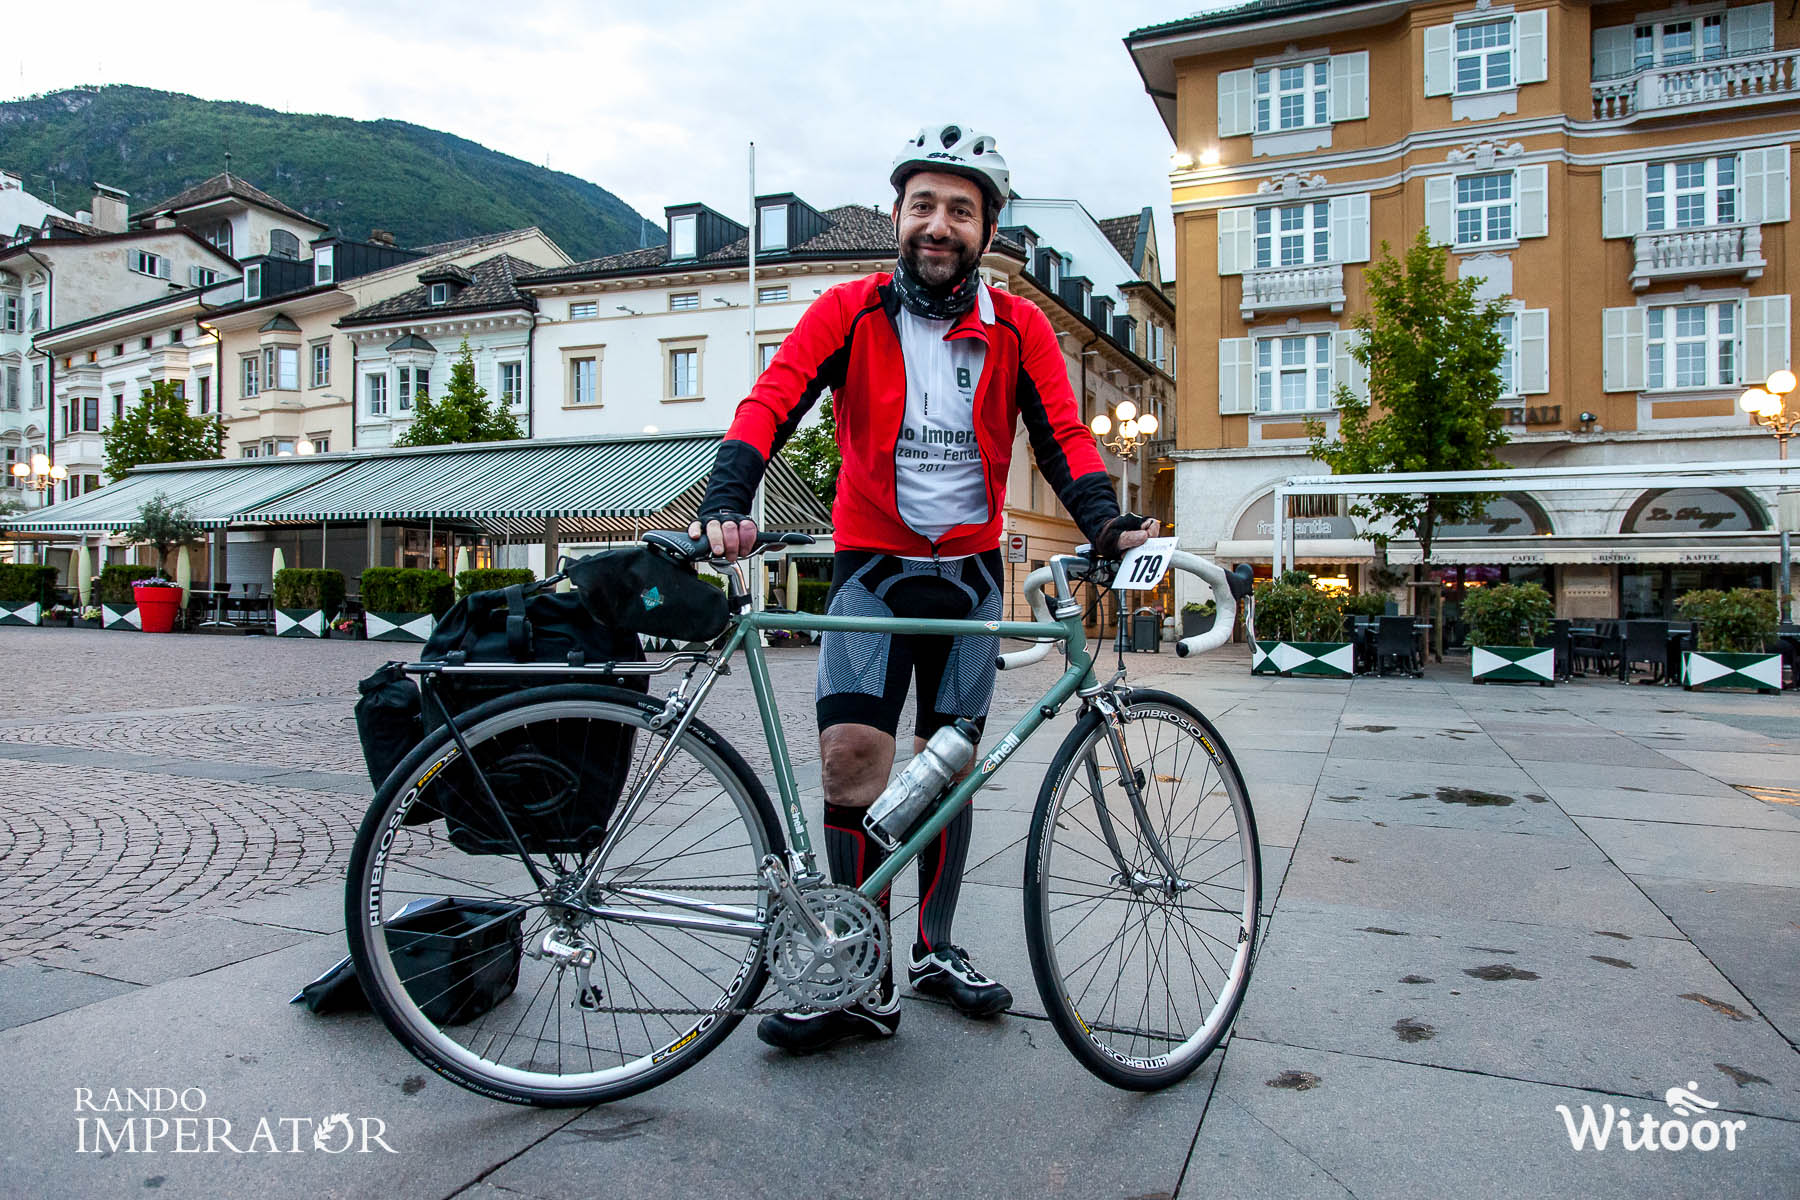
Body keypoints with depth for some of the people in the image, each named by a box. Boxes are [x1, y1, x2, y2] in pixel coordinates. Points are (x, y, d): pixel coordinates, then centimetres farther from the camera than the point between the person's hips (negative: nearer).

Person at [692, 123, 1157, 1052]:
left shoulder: (1018, 329, 2)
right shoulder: (849, 312, -3)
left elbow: (1062, 436, -3)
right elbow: (771, 401, -15)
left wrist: (1105, 524, -22)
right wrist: (725, 504, -32)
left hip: (969, 572, 2)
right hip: (872, 565, -2)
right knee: (851, 757, -13)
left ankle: (935, 949, 26)